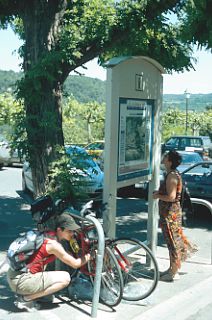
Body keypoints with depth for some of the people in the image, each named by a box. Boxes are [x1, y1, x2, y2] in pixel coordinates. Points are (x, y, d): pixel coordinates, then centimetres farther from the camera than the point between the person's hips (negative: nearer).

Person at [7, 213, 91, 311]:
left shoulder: (48, 235, 8)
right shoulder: (53, 244, -15)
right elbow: (75, 264, -7)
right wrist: (90, 255, 7)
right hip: (21, 281, -9)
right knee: (65, 278, -9)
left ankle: (24, 293, 15)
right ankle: (25, 299, -5)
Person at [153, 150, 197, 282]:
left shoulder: (172, 176, -20)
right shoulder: (173, 174, 11)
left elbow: (171, 197, -25)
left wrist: (157, 196, -11)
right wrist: (159, 192, 9)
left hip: (170, 213, -10)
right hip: (173, 211, 10)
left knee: (173, 242, -1)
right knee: (173, 242, 19)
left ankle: (174, 273, 8)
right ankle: (172, 268, 31)